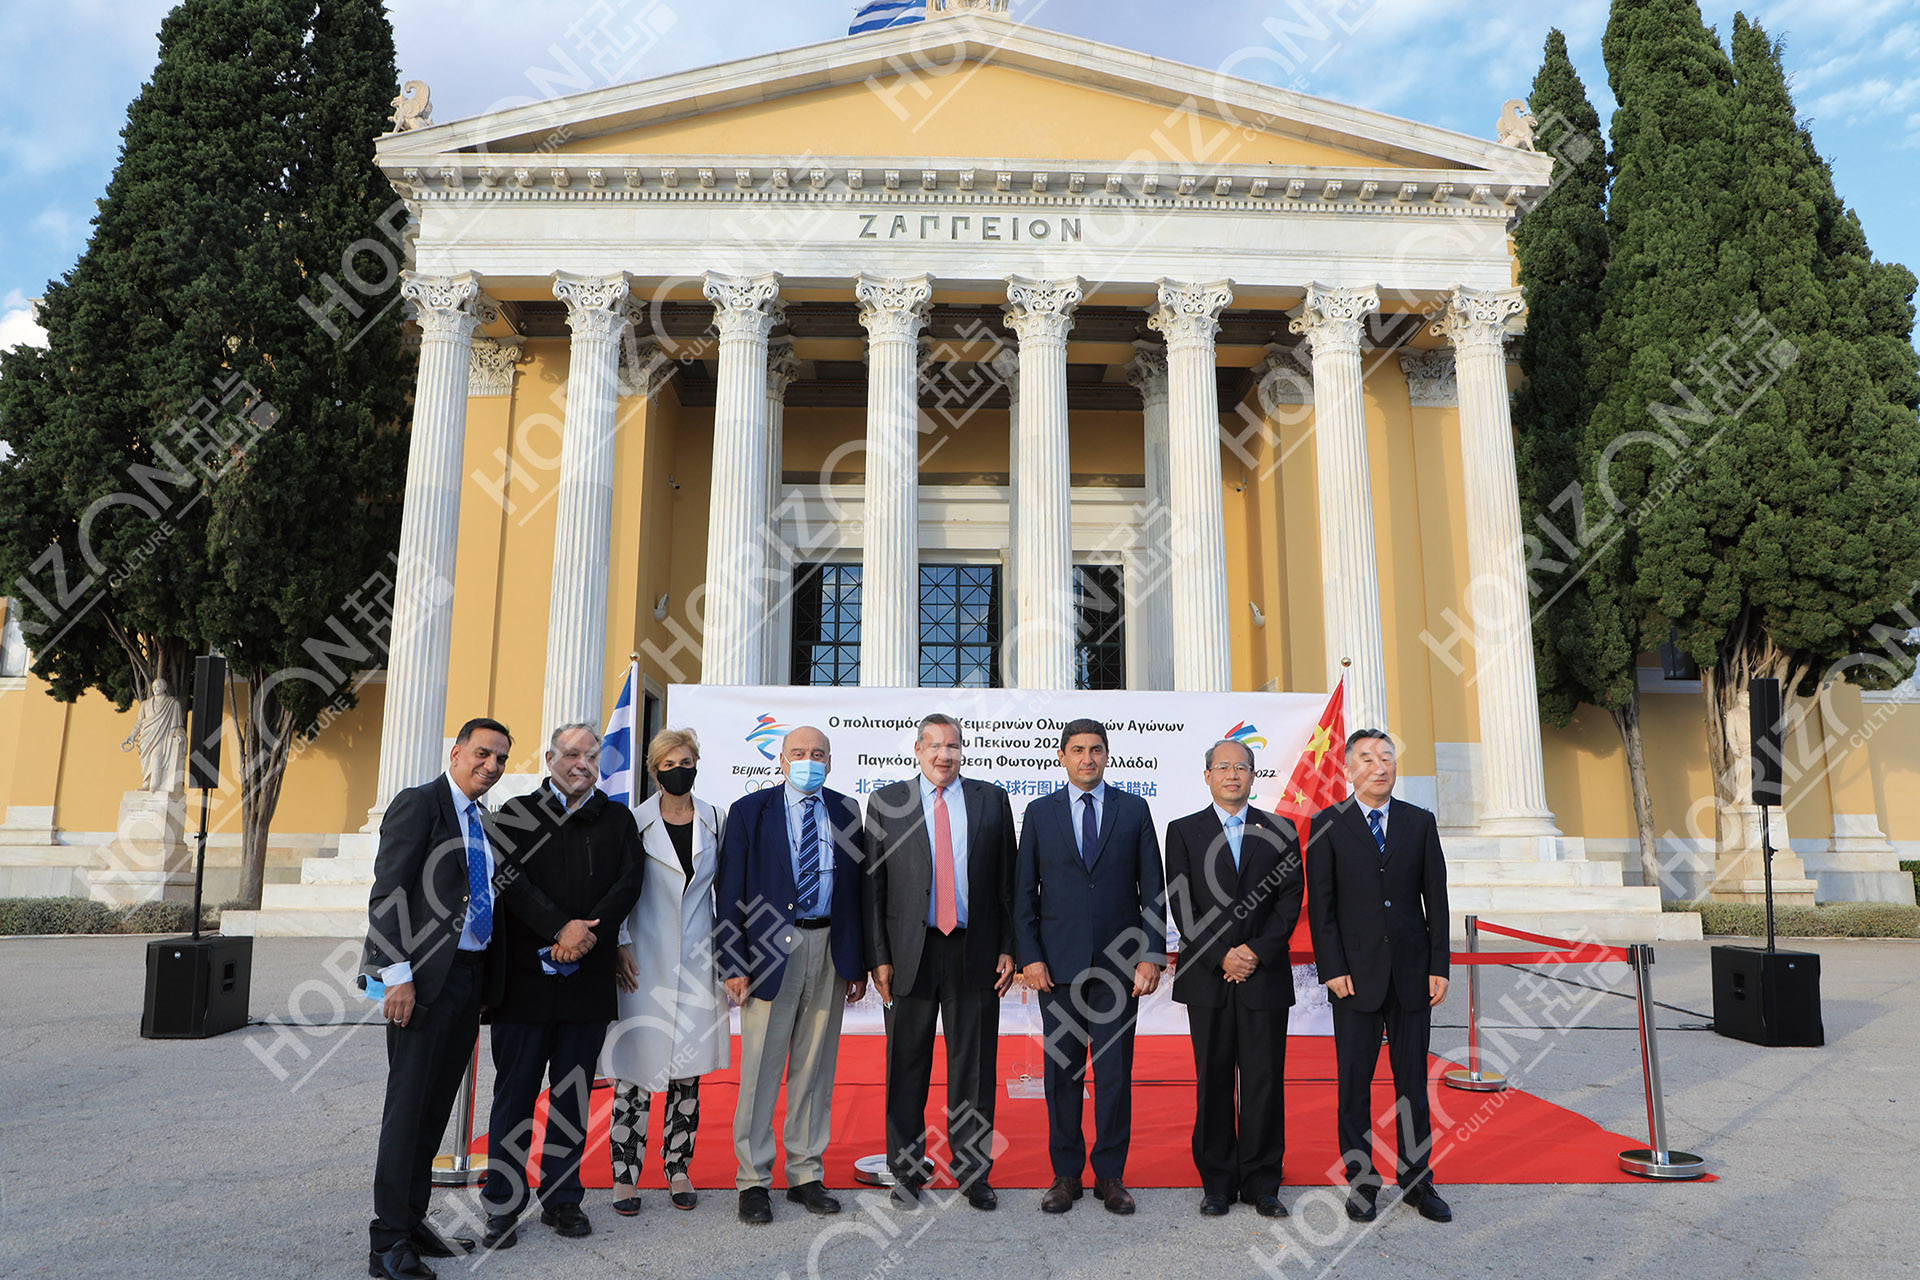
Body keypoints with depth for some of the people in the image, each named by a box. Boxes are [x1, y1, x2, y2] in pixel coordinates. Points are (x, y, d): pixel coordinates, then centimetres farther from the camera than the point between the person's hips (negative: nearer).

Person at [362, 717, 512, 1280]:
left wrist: (486, 981, 11)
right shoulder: (418, 803, -7)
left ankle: (413, 1221, 25)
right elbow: (388, 892, -13)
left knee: (437, 1106, 14)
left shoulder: (483, 821, 16)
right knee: (408, 1106, -2)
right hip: (426, 978, -7)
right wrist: (399, 975, -19)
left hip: (468, 977, 8)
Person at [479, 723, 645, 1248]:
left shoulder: (618, 820, 11)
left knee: (573, 1095, 9)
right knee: (515, 1092, 5)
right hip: (524, 975, -2)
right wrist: (562, 927, -18)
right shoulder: (517, 814, 5)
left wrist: (587, 932, -14)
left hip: (589, 979, 2)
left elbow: (630, 881, 0)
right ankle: (502, 1204, 17)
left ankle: (563, 1199, 21)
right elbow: (511, 880, -7)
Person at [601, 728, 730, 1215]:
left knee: (689, 1068, 7)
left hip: (697, 960, 2)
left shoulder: (715, 821, 6)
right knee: (636, 1065, -2)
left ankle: (678, 1170, 19)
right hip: (645, 963, -2)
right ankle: (626, 1175, 10)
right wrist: (620, 945, -6)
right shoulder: (634, 822, 0)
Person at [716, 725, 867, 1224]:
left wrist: (860, 962, 5)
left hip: (830, 950, 3)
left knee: (816, 1066, 10)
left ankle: (806, 1175, 23)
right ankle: (753, 1180, 16)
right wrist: (733, 962, -8)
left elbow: (859, 887, 10)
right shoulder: (750, 811, 2)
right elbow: (730, 891, -1)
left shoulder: (846, 813, 9)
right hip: (771, 949, -2)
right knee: (760, 1068, 2)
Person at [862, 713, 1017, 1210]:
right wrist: (878, 956, -4)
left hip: (974, 951, 1)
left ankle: (974, 1173, 22)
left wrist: (1008, 947, 0)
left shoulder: (991, 800, 6)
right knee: (907, 1066, 9)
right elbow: (873, 885, 2)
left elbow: (1008, 881, 6)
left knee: (973, 1067, 8)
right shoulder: (885, 801, 3)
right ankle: (907, 1173, 24)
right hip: (910, 951, 0)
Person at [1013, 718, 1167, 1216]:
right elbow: (1024, 891, 5)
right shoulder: (1040, 812, 6)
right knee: (1062, 1072, 7)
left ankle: (1110, 1175, 18)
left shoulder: (1134, 810, 5)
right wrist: (1029, 956, -4)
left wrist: (1152, 954, -4)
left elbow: (1153, 889, 4)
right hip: (1059, 965, 1)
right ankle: (1065, 1175, 20)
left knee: (1115, 1073, 4)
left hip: (1118, 964, 0)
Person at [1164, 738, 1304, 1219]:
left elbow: (1290, 900, 1)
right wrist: (1221, 957, -11)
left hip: (1266, 976, 1)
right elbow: (1182, 905, -1)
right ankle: (1217, 1183, 17)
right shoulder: (1183, 832, 5)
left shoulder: (1280, 832, 8)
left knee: (1264, 1082, 3)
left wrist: (1257, 952, -11)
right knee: (1213, 1082, 6)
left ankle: (1262, 1184, 16)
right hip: (1207, 977, 0)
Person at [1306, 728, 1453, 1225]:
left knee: (1413, 1082, 11)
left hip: (1412, 974, 2)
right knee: (1355, 1084, 5)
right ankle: (1360, 1183, 18)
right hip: (1356, 975, -2)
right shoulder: (1327, 825, -1)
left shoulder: (1420, 823, 6)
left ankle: (1416, 1180, 24)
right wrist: (1332, 969, -9)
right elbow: (1320, 905, -3)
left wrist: (1439, 967, 1)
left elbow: (1436, 899, 6)